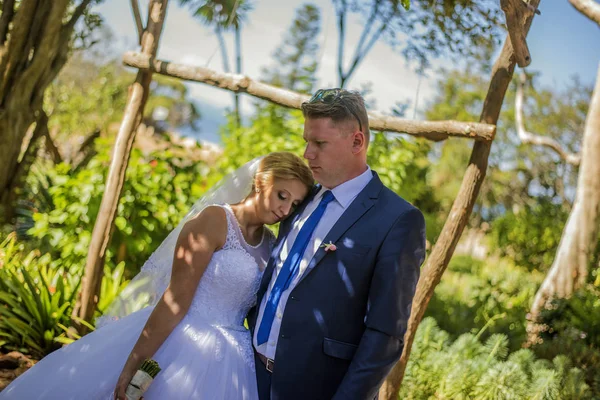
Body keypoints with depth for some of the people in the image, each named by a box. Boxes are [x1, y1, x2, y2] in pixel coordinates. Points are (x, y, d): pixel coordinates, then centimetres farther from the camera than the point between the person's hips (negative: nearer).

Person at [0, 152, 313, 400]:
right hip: (177, 341, -5)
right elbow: (175, 299, -16)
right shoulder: (213, 221, -10)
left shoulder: (270, 244, 10)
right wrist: (130, 368, -18)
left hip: (222, 360, 5)